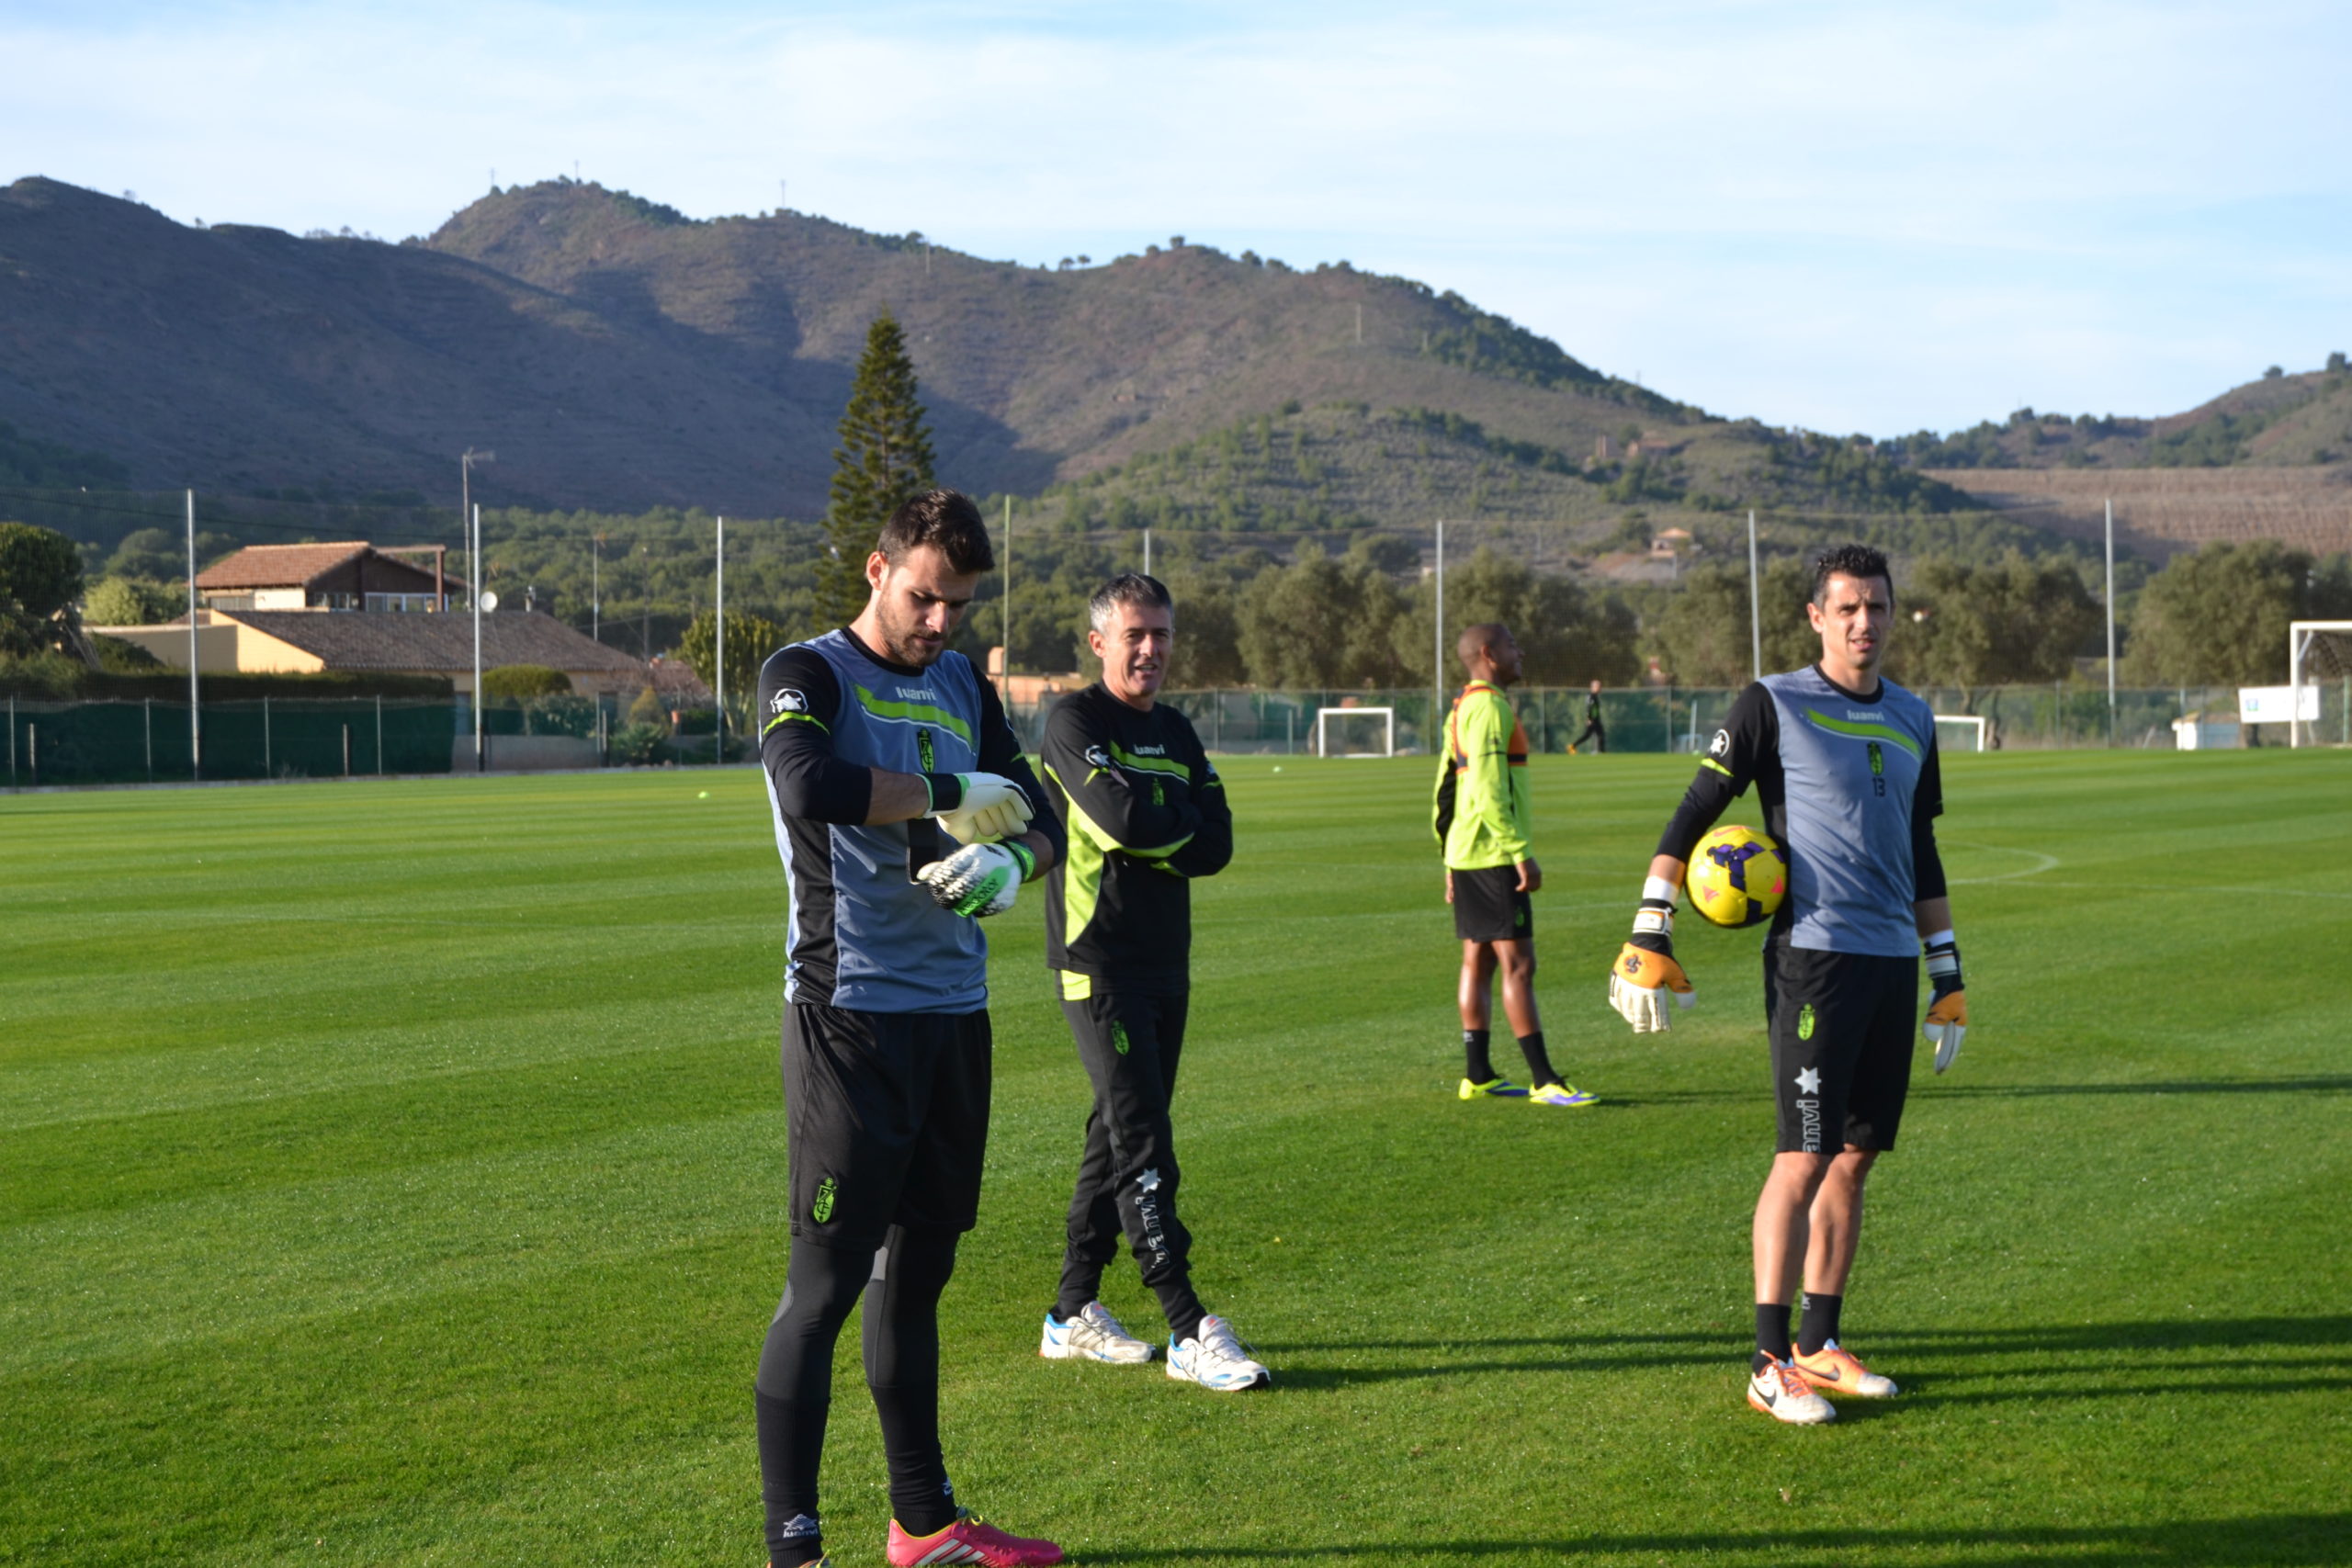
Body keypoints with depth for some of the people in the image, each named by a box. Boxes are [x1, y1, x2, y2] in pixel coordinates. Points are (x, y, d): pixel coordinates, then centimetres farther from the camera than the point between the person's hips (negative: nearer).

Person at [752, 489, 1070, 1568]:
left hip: (954, 1013, 7)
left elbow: (1040, 822, 15)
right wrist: (951, 794, -16)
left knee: (917, 1270, 15)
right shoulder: (808, 675, -6)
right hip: (851, 1015, -7)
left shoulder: (963, 686, 15)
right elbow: (808, 788, -27)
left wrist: (1012, 861, -8)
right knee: (826, 1282, -7)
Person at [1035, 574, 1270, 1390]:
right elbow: (1122, 817, -23)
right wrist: (1181, 822, -4)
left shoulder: (1175, 731, 15)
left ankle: (1074, 1314, 20)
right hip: (1100, 963, -8)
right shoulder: (1074, 722, -7)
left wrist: (1151, 832, -12)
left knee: (1119, 1136, 11)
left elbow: (1215, 845, 3)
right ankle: (1189, 1330, -11)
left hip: (1166, 962, 8)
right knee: (1143, 1146, -10)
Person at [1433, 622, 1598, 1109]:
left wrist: (1452, 859, 22)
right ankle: (1544, 1081, -9)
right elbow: (1490, 791, -23)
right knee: (1518, 964, -9)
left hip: (1465, 854, 10)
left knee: (1478, 962, 12)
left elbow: (1445, 789, 19)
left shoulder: (1462, 709, 16)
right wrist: (1522, 853, -21)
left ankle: (1477, 1075, 15)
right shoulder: (1489, 707, -15)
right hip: (1492, 855, -10)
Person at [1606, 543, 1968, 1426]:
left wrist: (1949, 979, 21)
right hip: (1814, 957, -6)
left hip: (1893, 961, 6)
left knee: (1856, 1156, 8)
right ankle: (1771, 1365, -4)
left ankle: (1819, 1345, 18)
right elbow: (1694, 815, -3)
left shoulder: (1912, 721, 15)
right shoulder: (1775, 706, -2)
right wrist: (1648, 940, -10)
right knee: (1805, 1158, -9)